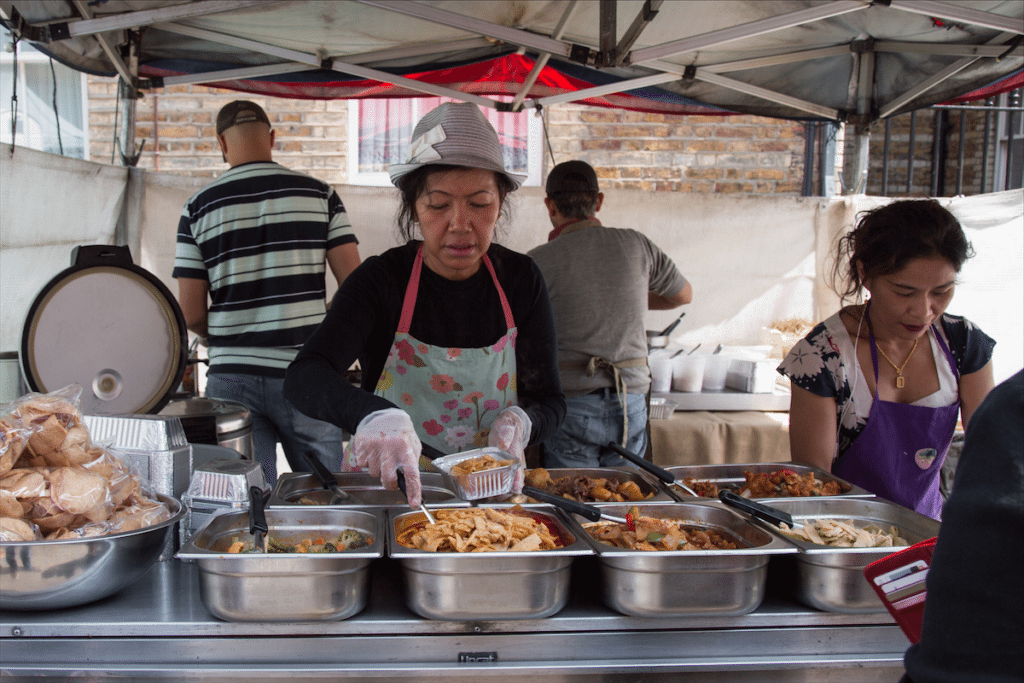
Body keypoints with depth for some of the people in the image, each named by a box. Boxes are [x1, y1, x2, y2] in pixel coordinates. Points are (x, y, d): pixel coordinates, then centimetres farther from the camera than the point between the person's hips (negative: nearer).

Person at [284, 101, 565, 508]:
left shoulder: (521, 280, 1)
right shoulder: (380, 280, -8)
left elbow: (550, 401, 6)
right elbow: (303, 378, -22)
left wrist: (520, 422, -18)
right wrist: (373, 414, -43)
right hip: (383, 487, 0)